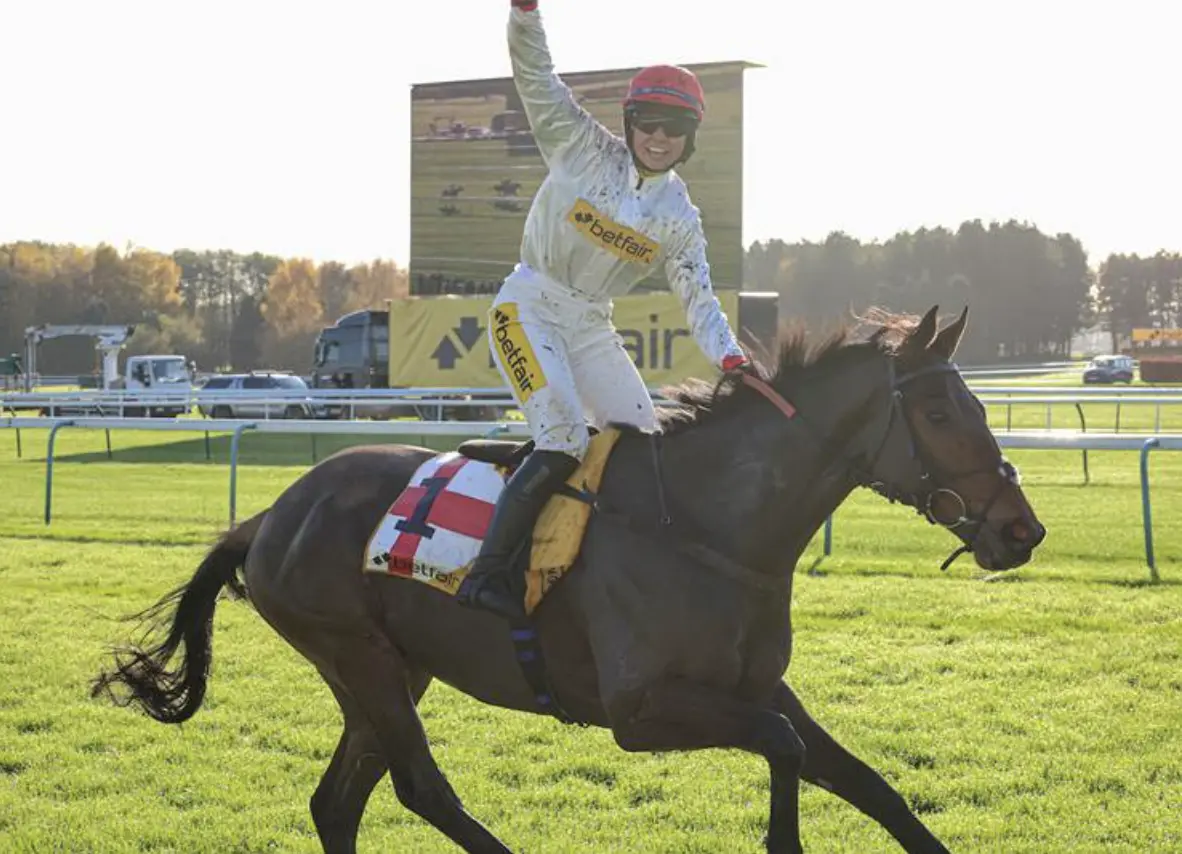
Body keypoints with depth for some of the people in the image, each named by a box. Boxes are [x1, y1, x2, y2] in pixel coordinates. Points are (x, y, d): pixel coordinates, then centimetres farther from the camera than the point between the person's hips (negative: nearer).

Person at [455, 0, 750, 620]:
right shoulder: (582, 148, -5)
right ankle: (485, 576, -23)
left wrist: (728, 356, -19)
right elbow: (535, 75, -12)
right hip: (530, 308, -6)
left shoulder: (679, 217, 4)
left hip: (592, 326, 6)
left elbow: (697, 298, -1)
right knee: (564, 443, -23)